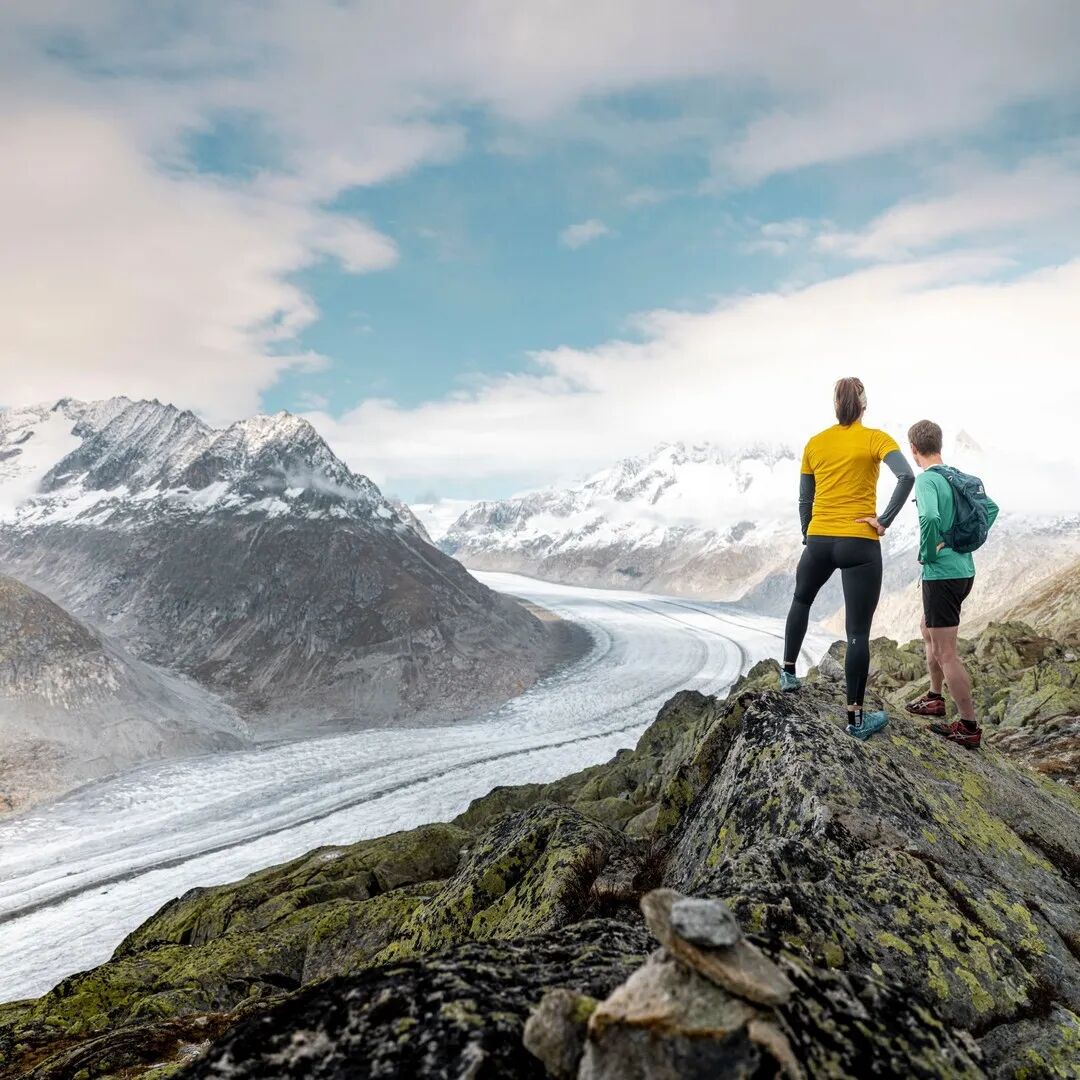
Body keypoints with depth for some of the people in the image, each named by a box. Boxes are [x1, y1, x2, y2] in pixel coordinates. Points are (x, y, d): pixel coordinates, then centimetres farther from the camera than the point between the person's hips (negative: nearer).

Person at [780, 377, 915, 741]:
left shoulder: (815, 443, 7)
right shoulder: (875, 439, -3)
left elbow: (804, 501, 10)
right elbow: (907, 476, -21)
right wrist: (884, 520, -14)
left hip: (818, 540, 3)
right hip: (860, 544, -3)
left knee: (801, 600, 31)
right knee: (858, 632, 0)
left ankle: (788, 672, 36)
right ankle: (856, 717, 4)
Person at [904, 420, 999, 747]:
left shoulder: (926, 480, -17)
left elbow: (930, 518, -35)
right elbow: (991, 508, 19)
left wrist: (927, 552, -19)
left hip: (941, 573, -9)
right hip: (964, 569, 9)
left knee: (946, 653, -2)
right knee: (929, 631, 26)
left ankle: (969, 727, 5)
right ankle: (935, 698, 38)